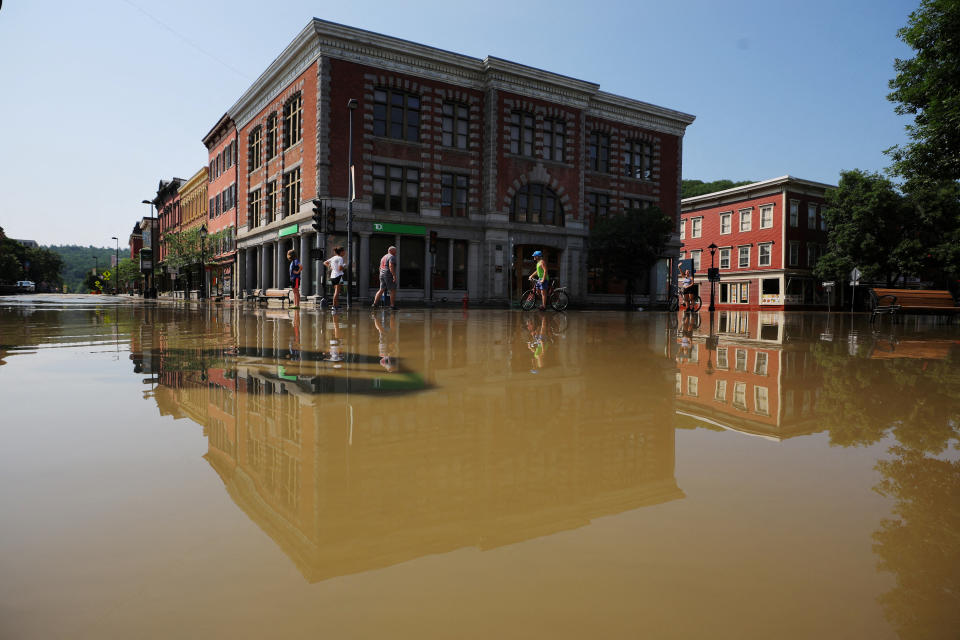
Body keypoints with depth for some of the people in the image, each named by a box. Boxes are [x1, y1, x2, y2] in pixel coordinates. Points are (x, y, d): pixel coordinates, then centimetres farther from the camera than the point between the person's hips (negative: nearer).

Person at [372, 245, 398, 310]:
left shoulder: (384, 257, 20)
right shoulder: (392, 257, -8)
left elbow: (380, 267, 21)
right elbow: (391, 266, -21)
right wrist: (394, 276, -23)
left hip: (382, 275, 9)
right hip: (389, 275, -9)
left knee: (381, 290, 10)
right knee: (393, 290, -2)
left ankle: (375, 303, 3)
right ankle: (392, 305, -3)